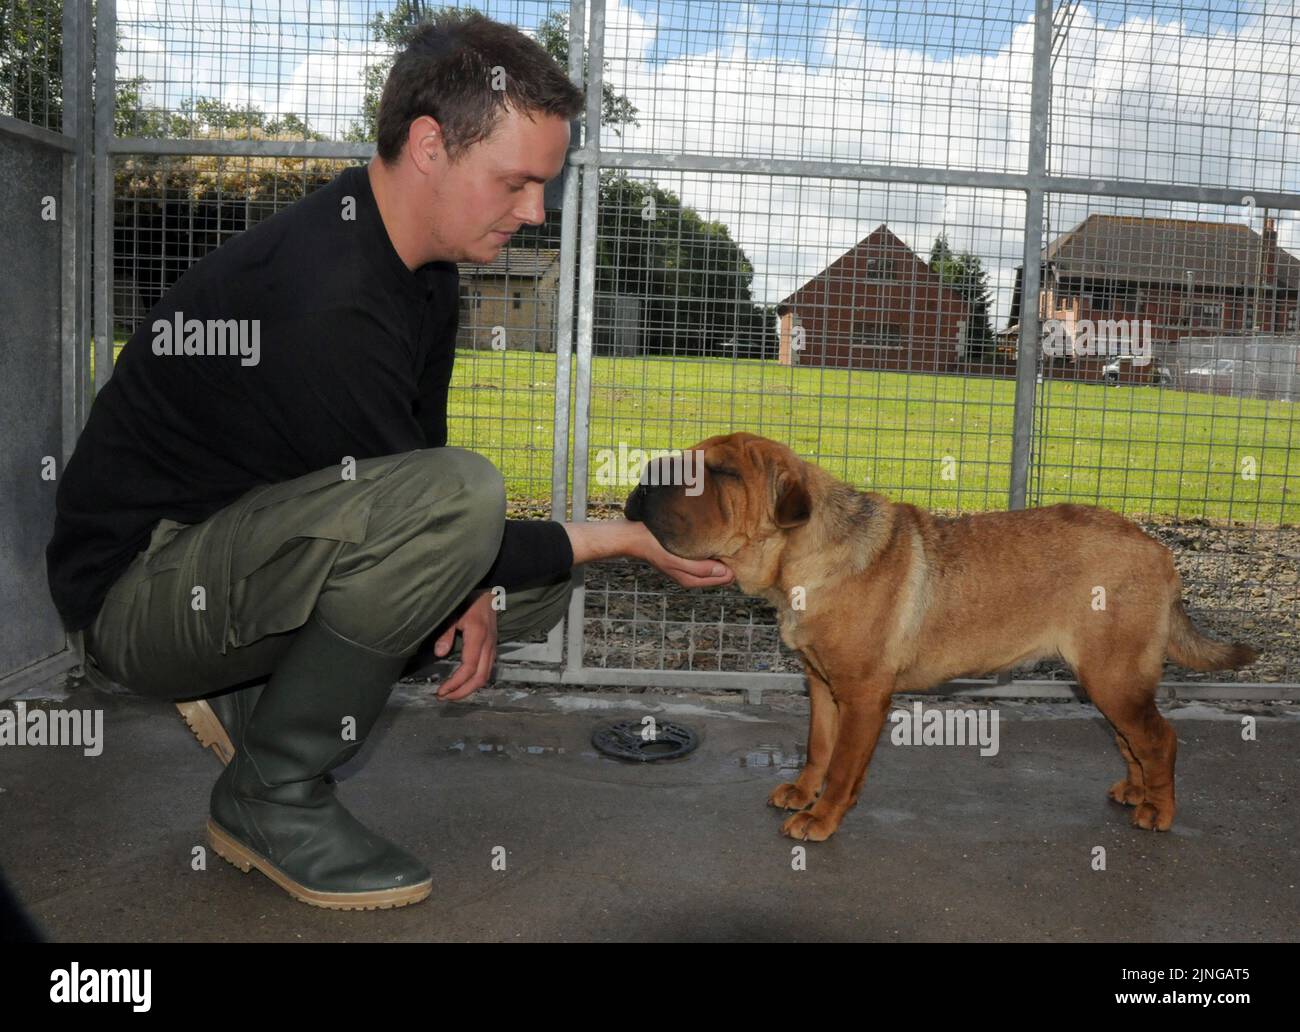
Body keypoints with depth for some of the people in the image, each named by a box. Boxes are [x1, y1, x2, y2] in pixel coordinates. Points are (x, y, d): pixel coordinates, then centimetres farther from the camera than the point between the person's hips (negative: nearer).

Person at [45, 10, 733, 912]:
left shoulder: (424, 271, 2)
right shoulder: (322, 301, -29)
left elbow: (416, 448, 9)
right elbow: (421, 489, -24)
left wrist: (463, 585, -8)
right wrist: (620, 539, -16)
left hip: (245, 548, 9)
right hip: (132, 591, -9)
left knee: (539, 582, 5)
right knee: (454, 495, -33)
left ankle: (255, 688, 8)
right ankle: (271, 797, -15)